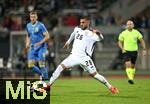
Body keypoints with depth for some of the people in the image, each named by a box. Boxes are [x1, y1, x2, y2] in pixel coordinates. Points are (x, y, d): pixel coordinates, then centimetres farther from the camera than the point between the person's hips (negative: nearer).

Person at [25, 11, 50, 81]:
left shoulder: (40, 25, -11)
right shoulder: (28, 26, 8)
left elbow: (47, 36, -12)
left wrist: (40, 43, -22)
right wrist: (27, 44, 8)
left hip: (41, 47, -6)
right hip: (32, 48, 6)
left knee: (41, 65, -12)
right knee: (31, 65, -4)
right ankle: (41, 74, 21)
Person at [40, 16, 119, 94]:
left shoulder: (91, 34, -7)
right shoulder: (77, 29, 11)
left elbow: (100, 38, -21)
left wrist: (98, 33, -43)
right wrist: (68, 42, 44)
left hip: (84, 58, -4)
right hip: (74, 56, 4)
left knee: (94, 74, -4)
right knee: (61, 66, -12)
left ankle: (110, 87, 12)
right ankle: (48, 86, -10)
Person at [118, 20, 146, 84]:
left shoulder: (136, 32, 0)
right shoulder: (123, 33, -2)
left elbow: (142, 41, 8)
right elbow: (120, 42, 7)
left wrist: (144, 49, 0)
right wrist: (122, 49, -10)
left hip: (134, 51, 2)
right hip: (126, 52, -2)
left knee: (132, 66, 11)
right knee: (128, 64, -21)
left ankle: (132, 78, 28)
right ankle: (130, 78, -30)